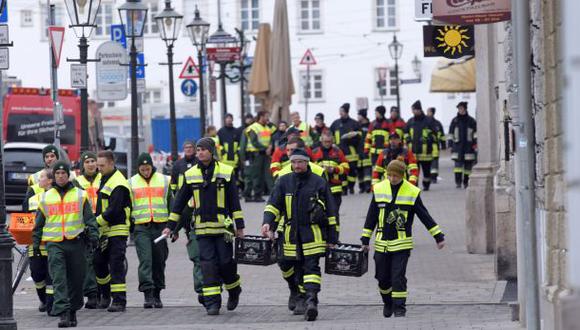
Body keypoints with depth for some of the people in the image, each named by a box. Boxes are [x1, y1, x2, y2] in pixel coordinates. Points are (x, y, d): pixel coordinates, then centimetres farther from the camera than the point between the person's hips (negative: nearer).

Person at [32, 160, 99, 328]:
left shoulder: (80, 195, 7)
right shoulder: (46, 198, 12)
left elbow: (90, 218, 6)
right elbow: (39, 224, 18)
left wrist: (93, 236, -6)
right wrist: (35, 243, 15)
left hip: (76, 242, 0)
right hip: (54, 243, 0)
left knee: (76, 280, 6)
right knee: (59, 280, -12)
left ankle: (73, 311, 21)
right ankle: (63, 313, -19)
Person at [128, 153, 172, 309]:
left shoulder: (164, 180, 8)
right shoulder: (131, 183, 6)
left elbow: (171, 204, 13)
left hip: (161, 226, 1)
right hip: (141, 227, -1)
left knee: (159, 262, 7)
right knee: (145, 261, -13)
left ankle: (157, 295, 18)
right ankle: (148, 295, -17)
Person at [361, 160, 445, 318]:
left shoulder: (412, 192, -4)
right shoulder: (379, 189, 2)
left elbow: (425, 216, 1)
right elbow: (371, 216, 8)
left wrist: (438, 236, -2)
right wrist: (365, 239, 8)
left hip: (402, 244, -3)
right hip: (382, 243, 3)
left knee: (398, 277, -11)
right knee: (383, 278, 8)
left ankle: (399, 308, -2)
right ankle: (388, 303, 31)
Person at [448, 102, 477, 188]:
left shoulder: (471, 121, 5)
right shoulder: (454, 121, 9)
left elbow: (476, 133, 5)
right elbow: (451, 134, 14)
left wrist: (475, 142, -6)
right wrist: (450, 145, 9)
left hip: (468, 146, 0)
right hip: (458, 146, 0)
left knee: (468, 165, 3)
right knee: (458, 164, -10)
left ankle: (466, 182, 12)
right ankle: (458, 182, -13)